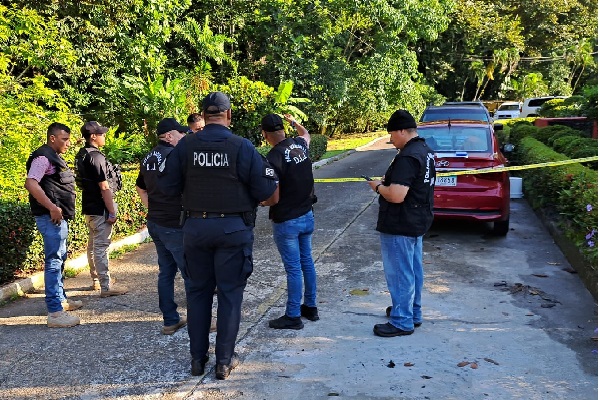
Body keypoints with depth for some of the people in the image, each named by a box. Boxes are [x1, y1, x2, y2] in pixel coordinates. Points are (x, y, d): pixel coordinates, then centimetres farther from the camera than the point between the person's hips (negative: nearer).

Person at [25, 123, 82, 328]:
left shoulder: (55, 158, 18)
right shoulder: (43, 157, -12)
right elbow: (31, 184, -24)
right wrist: (52, 208, -25)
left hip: (60, 217, 11)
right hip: (51, 217, -11)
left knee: (60, 259, 19)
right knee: (53, 261, -10)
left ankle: (60, 298, 32)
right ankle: (55, 312, -7)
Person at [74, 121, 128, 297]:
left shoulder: (82, 155, 11)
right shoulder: (96, 157, -19)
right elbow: (104, 187, -21)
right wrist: (112, 212, -17)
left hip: (89, 207, 10)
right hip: (100, 208, -10)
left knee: (93, 244, 18)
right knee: (101, 246, -6)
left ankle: (96, 279, 31)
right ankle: (106, 286, 0)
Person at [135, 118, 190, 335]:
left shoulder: (148, 158, 12)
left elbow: (140, 188, 23)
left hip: (155, 222, 9)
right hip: (175, 225, -9)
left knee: (166, 272, 14)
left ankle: (170, 320, 22)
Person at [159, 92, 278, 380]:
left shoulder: (185, 145, -4)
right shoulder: (242, 147, -11)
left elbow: (168, 187, 0)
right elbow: (269, 192, -11)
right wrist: (248, 198, 10)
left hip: (195, 227, 3)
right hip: (233, 228, -2)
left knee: (198, 291, 16)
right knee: (229, 294, 9)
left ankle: (197, 358, 26)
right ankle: (224, 361, 18)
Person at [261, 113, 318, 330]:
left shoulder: (274, 157, -21)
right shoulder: (299, 144, 1)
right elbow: (306, 134, 27)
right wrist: (294, 122, 40)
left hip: (286, 221, -7)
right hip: (307, 215, 7)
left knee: (293, 268, 1)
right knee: (307, 262, 17)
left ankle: (293, 316, 13)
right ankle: (310, 307, 31)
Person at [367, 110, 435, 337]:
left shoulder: (407, 157, -24)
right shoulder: (424, 150, 9)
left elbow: (396, 196, -29)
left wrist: (378, 186, -12)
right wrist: (389, 182, 11)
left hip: (400, 225, -11)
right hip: (418, 221, 11)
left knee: (399, 273, 0)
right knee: (413, 270, 19)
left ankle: (402, 322, 11)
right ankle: (413, 312, 33)